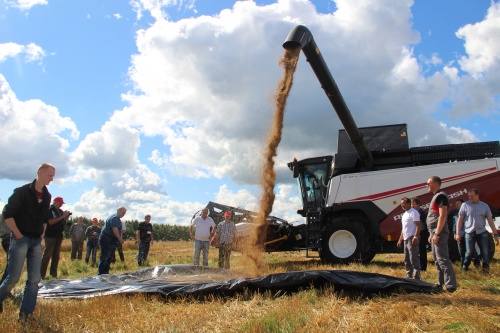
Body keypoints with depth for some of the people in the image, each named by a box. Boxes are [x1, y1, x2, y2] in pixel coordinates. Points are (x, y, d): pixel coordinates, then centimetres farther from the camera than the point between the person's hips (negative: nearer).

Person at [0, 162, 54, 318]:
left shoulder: (47, 196, 9)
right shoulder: (22, 191, -10)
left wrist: (42, 233, 11)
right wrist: (18, 235, -13)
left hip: (36, 241, 6)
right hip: (20, 240, -6)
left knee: (34, 279, 2)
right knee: (13, 277, -5)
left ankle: (26, 313, 10)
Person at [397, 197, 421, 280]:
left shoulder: (413, 212, -8)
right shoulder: (404, 214, 21)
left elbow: (418, 225, -17)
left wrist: (416, 237, -26)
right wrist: (400, 239, 23)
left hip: (412, 239, -10)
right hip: (406, 239, 10)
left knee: (414, 259, -11)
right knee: (407, 260, 14)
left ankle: (416, 278, -9)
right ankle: (409, 276, 22)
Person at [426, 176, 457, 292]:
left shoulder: (441, 196, -11)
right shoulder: (435, 197, 19)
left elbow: (443, 216, -21)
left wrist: (437, 233, -24)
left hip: (439, 233, -11)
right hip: (434, 232, 11)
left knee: (442, 259, -11)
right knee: (437, 259, 14)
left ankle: (450, 285, -10)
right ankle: (441, 283, 21)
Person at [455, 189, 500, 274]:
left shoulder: (485, 206, 5)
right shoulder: (465, 205, 0)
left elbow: (490, 220, 6)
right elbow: (460, 220, 1)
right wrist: (457, 233, -4)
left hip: (482, 232, 2)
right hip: (469, 232, -1)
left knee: (485, 252, -3)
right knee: (470, 251, -7)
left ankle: (486, 268, 17)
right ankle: (465, 266, 16)